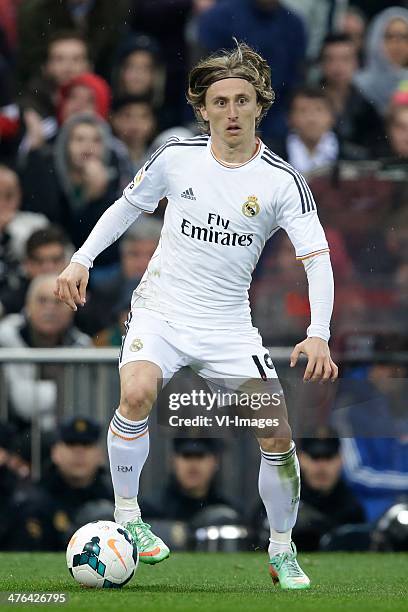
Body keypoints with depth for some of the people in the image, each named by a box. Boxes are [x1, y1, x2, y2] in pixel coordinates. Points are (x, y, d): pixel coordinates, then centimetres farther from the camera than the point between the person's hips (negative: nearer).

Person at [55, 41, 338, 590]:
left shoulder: (281, 181, -8)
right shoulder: (177, 157, -4)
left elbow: (318, 258, -11)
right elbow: (128, 206, 14)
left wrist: (319, 335, -25)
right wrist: (81, 261, 4)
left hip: (229, 327, 1)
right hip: (161, 311, 0)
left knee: (279, 435, -7)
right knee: (137, 394, -30)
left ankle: (282, 551, 16)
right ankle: (126, 515, -10)